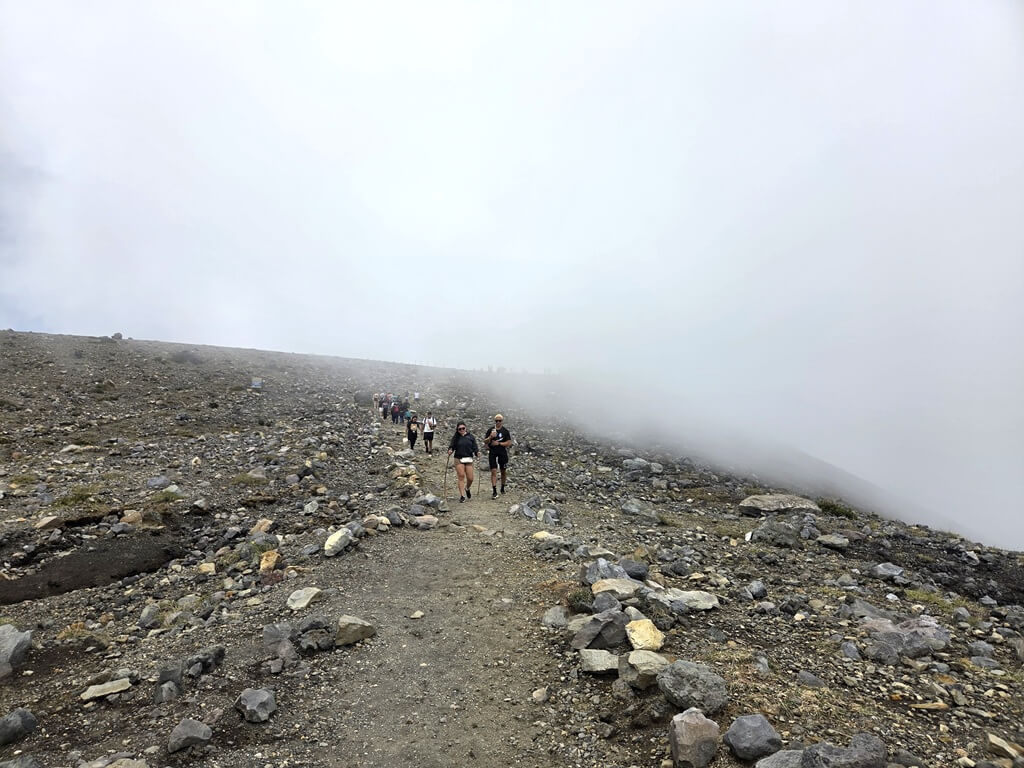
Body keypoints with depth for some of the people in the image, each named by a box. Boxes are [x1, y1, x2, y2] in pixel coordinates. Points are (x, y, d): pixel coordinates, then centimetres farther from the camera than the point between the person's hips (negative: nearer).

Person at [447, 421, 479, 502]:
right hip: (459, 459, -1)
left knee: (470, 479, 1)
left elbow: (475, 447, 5)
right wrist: (450, 450, -19)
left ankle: (467, 489, 33)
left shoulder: (471, 437, 6)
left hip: (469, 460, 1)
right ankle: (462, 495, 1)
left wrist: (477, 452, -14)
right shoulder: (455, 437, 4)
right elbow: (452, 446, 2)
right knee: (461, 477, -6)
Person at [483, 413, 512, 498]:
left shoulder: (505, 431, 0)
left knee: (503, 471, 13)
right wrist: (490, 437, -17)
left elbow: (509, 443, -5)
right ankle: (494, 491, -11)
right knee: (493, 471, -10)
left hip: (503, 453, 1)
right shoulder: (490, 430, 3)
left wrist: (498, 443, -13)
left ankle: (502, 488, 32)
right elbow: (485, 441, 3)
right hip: (492, 453, -1)